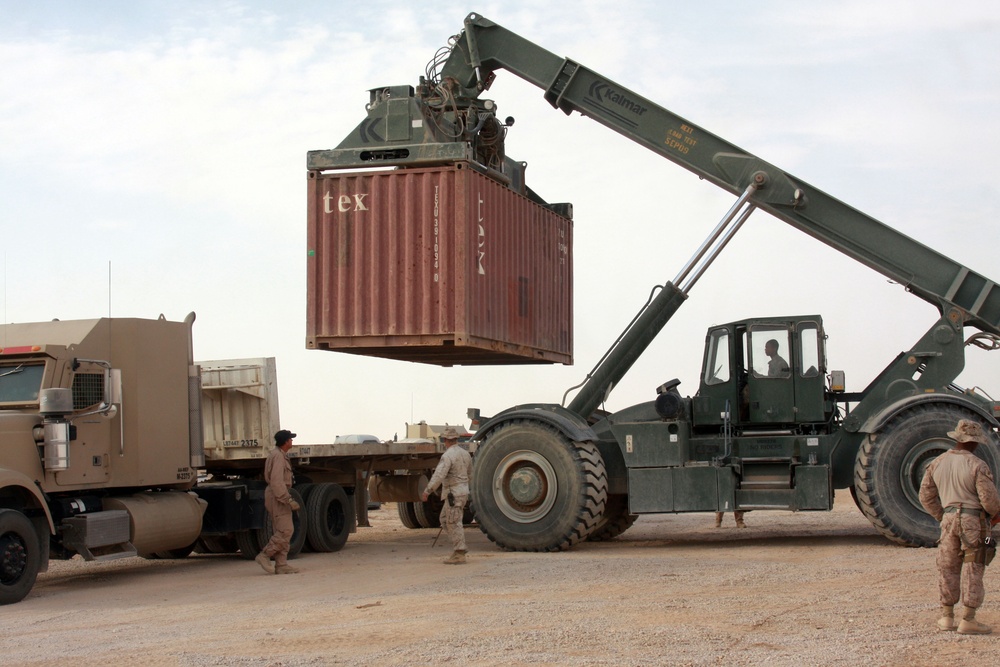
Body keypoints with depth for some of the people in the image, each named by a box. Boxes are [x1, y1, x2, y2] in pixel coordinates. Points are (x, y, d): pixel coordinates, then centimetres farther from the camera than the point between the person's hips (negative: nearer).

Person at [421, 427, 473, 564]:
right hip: (463, 490, 9)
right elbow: (469, 471, 27)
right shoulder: (465, 453, 10)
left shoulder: (447, 456, -17)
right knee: (445, 520, 18)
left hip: (453, 493, -9)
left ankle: (459, 554, -3)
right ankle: (460, 546, 16)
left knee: (453, 523, -4)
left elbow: (438, 476, -25)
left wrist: (427, 491, -22)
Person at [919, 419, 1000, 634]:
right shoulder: (977, 465, -13)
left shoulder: (937, 463, 6)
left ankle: (947, 616, 18)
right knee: (972, 569, 1)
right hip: (974, 520, -5)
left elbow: (926, 496, 12)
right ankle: (968, 620, 2)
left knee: (948, 568, 13)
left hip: (949, 518, 5)